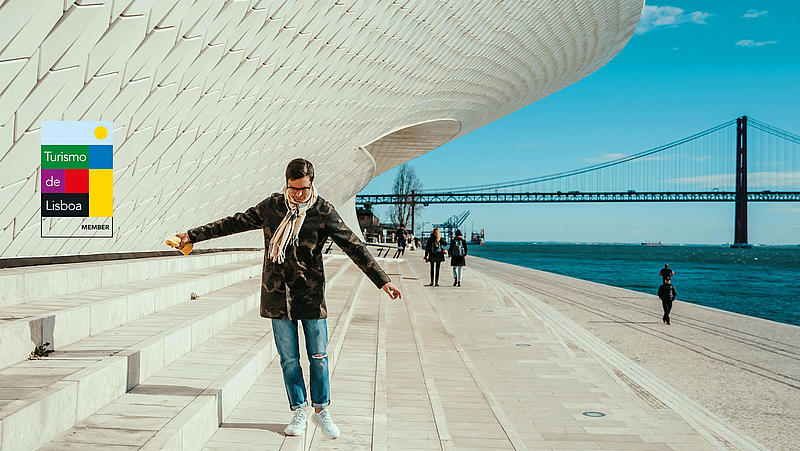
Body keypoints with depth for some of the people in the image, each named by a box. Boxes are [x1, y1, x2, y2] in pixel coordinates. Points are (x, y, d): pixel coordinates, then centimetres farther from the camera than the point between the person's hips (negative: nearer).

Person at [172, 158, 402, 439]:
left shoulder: (324, 212, -3)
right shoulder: (272, 206, 4)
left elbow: (354, 247, -3)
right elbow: (236, 223, 13)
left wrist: (382, 281, -8)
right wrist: (194, 235, 15)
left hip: (311, 293, -2)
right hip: (277, 293, 2)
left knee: (318, 357, 2)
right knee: (288, 358, 5)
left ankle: (321, 411, 20)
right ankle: (298, 413, 18)